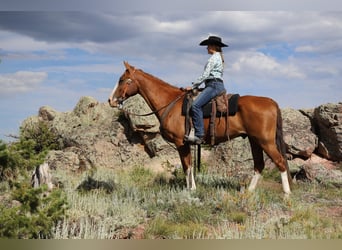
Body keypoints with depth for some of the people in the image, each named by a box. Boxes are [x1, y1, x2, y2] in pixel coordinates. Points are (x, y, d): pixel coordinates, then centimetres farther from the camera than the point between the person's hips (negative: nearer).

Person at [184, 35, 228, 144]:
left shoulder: (214, 57, -8)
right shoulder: (219, 57, 24)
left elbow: (205, 75, -14)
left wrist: (193, 86, -8)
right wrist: (196, 85, 22)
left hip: (214, 85, -11)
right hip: (218, 85, 11)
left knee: (196, 105, -25)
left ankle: (199, 135, -33)